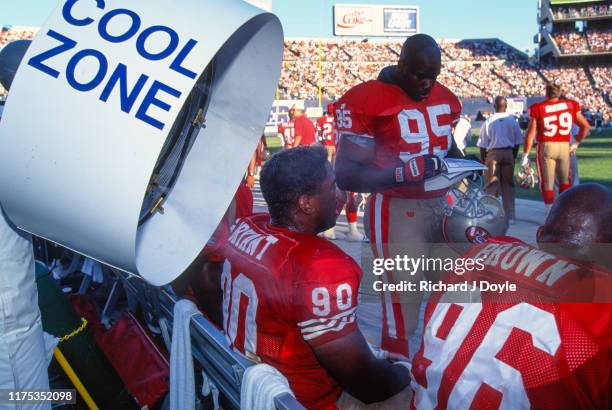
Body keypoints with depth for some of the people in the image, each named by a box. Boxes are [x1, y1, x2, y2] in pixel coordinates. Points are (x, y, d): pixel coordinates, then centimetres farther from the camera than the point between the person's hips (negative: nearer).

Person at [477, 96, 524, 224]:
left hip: (493, 153, -2)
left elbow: (483, 144, -4)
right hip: (508, 153, 2)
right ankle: (510, 217, 12)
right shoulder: (513, 120, 1)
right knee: (508, 186, 10)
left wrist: (483, 159, 7)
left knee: (491, 186, 4)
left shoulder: (489, 121, -6)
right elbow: (517, 142, 6)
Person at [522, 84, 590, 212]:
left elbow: (531, 133, -6)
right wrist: (576, 143, 22)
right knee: (565, 181, 20)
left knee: (547, 184, 7)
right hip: (564, 147, 2)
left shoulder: (538, 108, -3)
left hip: (546, 147, -2)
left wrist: (525, 155, -1)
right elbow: (586, 126, 9)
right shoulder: (571, 105, 5)